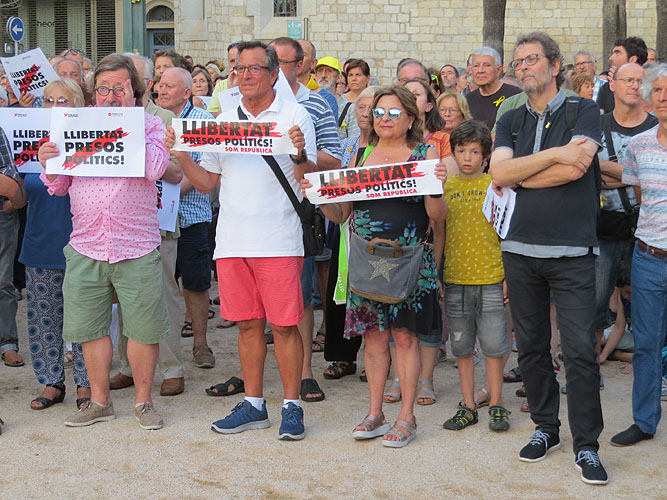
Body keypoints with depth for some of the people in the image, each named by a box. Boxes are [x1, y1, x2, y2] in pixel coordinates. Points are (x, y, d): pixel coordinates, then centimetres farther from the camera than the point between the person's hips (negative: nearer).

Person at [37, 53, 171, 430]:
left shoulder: (151, 125, 3)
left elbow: (155, 169, -15)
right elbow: (59, 186, 13)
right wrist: (48, 163, -9)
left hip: (137, 247, -3)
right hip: (85, 246, 3)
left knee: (144, 328, 1)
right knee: (89, 327, 8)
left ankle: (143, 400, 16)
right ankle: (99, 401, 22)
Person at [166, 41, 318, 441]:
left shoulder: (295, 116, 1)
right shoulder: (224, 121, 15)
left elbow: (309, 181, -4)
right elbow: (207, 182, 15)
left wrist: (300, 155, -24)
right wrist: (181, 155, 0)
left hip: (279, 239, -4)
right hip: (233, 239, 4)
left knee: (284, 325, -2)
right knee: (248, 324, 10)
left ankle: (292, 406, 8)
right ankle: (254, 404, 19)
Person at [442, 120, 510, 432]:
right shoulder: (445, 186, 7)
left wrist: (509, 274, -4)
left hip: (491, 277, -3)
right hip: (455, 279, 3)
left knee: (493, 344, 0)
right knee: (461, 346, 8)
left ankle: (496, 404, 14)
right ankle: (468, 406, 18)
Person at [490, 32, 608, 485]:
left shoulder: (584, 112, 1)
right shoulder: (511, 122, 13)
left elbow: (575, 169, -15)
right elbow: (499, 173, -4)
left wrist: (518, 176, -4)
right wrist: (556, 153, -11)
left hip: (572, 251, -4)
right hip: (520, 249, 4)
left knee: (580, 350, -7)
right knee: (531, 346, 10)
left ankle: (586, 445, 2)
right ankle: (546, 428, 25)